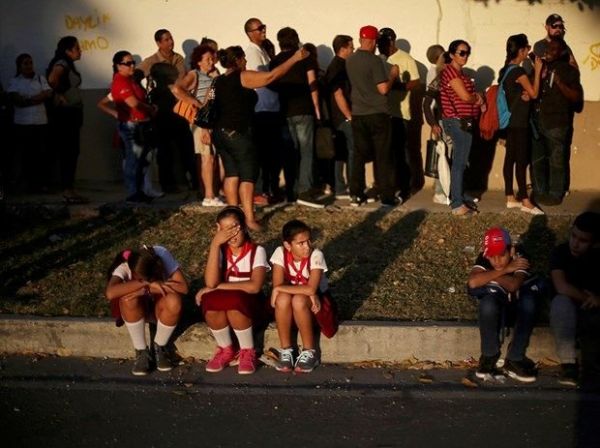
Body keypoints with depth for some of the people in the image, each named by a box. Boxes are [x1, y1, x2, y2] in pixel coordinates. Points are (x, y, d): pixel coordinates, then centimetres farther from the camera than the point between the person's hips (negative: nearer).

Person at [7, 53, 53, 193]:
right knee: (27, 153, 0)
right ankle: (31, 183, 6)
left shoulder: (41, 79, 10)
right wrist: (37, 99, -7)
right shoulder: (14, 82, 4)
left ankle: (43, 182, 4)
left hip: (41, 121, 1)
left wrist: (27, 99, -9)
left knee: (41, 152, -2)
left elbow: (48, 94, -2)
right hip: (22, 123, -1)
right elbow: (16, 100, -8)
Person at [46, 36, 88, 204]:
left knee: (72, 152, 10)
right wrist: (60, 95, -19)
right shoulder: (62, 63, -13)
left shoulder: (69, 64, 16)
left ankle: (69, 191, 14)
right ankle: (68, 191, -6)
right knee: (68, 152, -8)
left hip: (72, 113, 10)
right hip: (65, 113, -10)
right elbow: (52, 79, -32)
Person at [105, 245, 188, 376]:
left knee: (173, 301, -35)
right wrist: (147, 283, -43)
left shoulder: (162, 255, -25)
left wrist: (146, 290, -35)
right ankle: (141, 351, -15)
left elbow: (183, 287, -29)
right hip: (137, 310, 0)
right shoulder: (124, 265, -27)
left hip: (159, 306, 1)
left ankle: (159, 347, -7)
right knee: (128, 299, -36)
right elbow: (110, 293, -45)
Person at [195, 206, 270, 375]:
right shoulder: (220, 250, -3)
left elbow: (254, 286, -24)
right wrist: (215, 243, -23)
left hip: (249, 303, -3)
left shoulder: (257, 251, -10)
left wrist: (219, 287, -20)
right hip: (222, 303, 3)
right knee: (211, 302, -32)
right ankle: (225, 349, -5)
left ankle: (248, 351, -10)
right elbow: (210, 282, -20)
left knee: (233, 304, -37)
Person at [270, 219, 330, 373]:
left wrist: (280, 289, -29)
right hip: (289, 303, 2)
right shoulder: (281, 253, -16)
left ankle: (309, 352, -18)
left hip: (315, 300, -2)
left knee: (299, 300, -35)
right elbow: (278, 286, -23)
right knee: (283, 299, -33)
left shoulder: (316, 255, -23)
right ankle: (286, 350, -17)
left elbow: (311, 289, -34)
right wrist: (307, 292, -30)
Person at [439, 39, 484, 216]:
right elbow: (465, 96, -19)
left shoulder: (459, 72, 17)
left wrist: (476, 96, -3)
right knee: (460, 162, -8)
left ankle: (459, 197, 23)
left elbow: (469, 94, 19)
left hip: (463, 122, 10)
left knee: (461, 161, 15)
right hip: (458, 122, -10)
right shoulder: (450, 71, -14)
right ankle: (457, 204, -5)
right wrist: (478, 98, 0)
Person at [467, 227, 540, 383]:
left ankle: (514, 359, -21)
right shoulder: (484, 258, -20)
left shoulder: (519, 257, -25)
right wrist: (504, 270, -35)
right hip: (498, 300, 0)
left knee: (528, 304, -36)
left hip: (519, 299, 0)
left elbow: (513, 285, -40)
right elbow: (472, 282, -37)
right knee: (488, 304, -36)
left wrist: (488, 276, -28)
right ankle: (489, 356, -15)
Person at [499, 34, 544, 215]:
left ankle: (510, 198, 14)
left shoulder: (505, 70, 10)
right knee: (521, 160, -6)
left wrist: (524, 95, -1)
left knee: (510, 158, 10)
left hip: (510, 120, 9)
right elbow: (534, 94, -9)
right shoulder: (519, 72, -17)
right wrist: (537, 71, -6)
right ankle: (525, 201, -4)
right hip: (519, 122, -9)